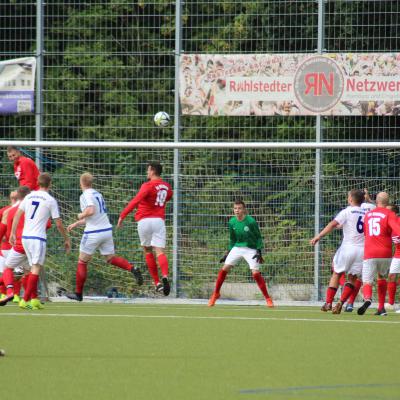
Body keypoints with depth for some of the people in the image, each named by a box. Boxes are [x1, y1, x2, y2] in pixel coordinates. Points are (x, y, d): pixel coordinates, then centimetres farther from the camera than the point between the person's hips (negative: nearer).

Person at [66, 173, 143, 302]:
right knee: (111, 258, 12)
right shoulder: (98, 194, 17)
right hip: (107, 230, 7)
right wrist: (76, 224, 31)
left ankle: (78, 293, 10)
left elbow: (90, 211, -28)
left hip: (93, 233, -7)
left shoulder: (86, 195, -10)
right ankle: (133, 269, -16)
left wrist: (80, 215, -7)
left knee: (82, 262, 6)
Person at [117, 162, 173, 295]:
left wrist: (122, 216, -18)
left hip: (144, 220, -3)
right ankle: (165, 276, -35)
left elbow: (135, 201, -19)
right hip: (159, 220, 3)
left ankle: (157, 283, 10)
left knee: (147, 251, 13)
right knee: (160, 252, -7)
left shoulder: (148, 186, -8)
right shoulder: (166, 187, 11)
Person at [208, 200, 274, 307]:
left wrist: (259, 251, -12)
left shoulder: (251, 222, -15)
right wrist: (228, 252, 10)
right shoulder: (232, 222, -1)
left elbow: (258, 237, -5)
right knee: (224, 269, -7)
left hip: (250, 249, -4)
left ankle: (267, 298, -3)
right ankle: (216, 293, 10)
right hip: (237, 248, 4)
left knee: (256, 273, -15)